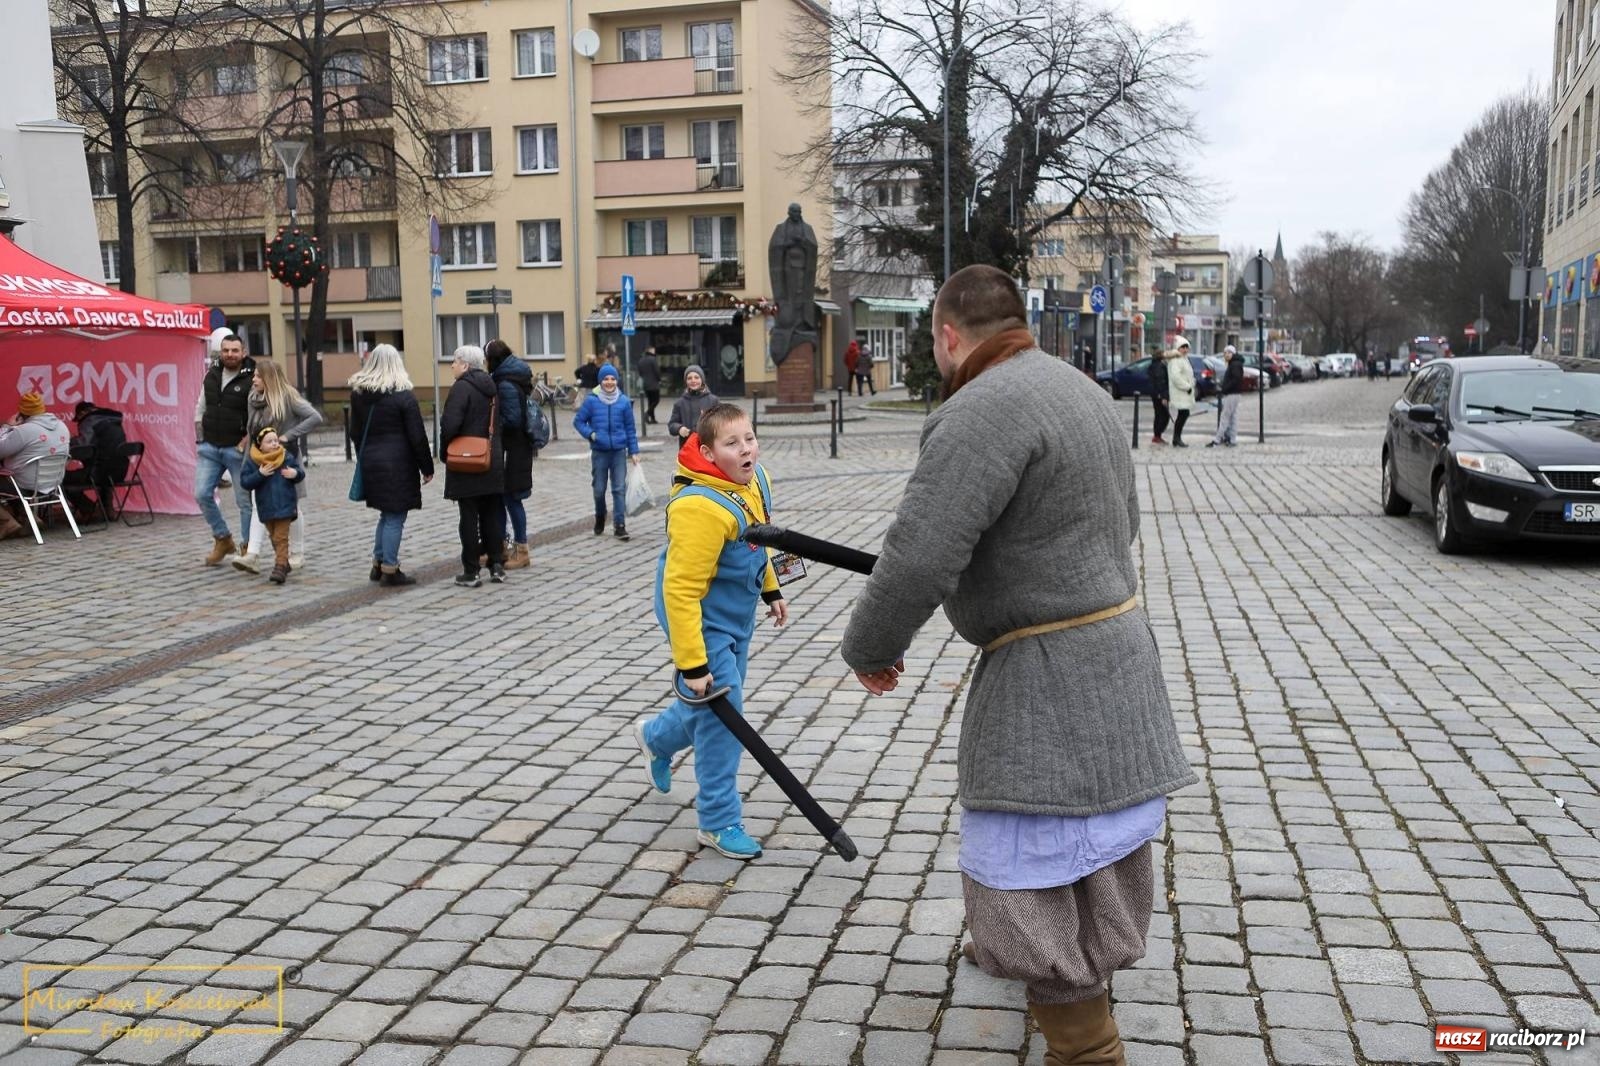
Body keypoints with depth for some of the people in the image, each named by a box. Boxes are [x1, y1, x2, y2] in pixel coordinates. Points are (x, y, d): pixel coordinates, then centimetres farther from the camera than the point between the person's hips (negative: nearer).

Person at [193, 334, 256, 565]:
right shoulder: (211, 376, 10)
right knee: (202, 494, 0)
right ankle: (223, 539, 17)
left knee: (244, 500, 1)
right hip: (209, 448, 5)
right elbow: (200, 409, 19)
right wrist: (200, 439, 10)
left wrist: (244, 444, -16)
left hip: (237, 449, -5)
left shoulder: (251, 379, -9)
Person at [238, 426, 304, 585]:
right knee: (274, 537, 17)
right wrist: (260, 474, -22)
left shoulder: (287, 457, -2)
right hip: (266, 507, 3)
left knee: (281, 537, -9)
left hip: (284, 505, -3)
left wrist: (296, 474, -18)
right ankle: (284, 562, 33)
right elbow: (245, 482, -8)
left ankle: (280, 567, -14)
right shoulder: (253, 462, -3)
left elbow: (300, 473, 5)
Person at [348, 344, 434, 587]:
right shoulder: (403, 395, -12)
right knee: (395, 517, 1)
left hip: (371, 463, 6)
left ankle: (378, 563, 23)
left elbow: (355, 431, 13)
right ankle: (389, 570, 4)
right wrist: (427, 467, -2)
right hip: (398, 464, -6)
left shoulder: (358, 393, 5)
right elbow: (417, 436, -10)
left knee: (386, 514, 19)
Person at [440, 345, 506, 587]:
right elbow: (500, 424, 13)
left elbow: (450, 423, -21)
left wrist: (444, 452, -8)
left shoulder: (462, 387, -13)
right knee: (492, 515, 12)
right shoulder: (492, 388, 10)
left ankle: (471, 572, 2)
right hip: (494, 462, 7)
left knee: (469, 517, -1)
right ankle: (497, 565, 15)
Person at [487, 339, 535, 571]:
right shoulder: (515, 379, 11)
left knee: (511, 498, 0)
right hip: (516, 448, 9)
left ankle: (521, 549, 9)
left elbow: (512, 419, -22)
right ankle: (502, 546, 24)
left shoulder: (506, 385, -18)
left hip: (512, 451, -9)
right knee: (498, 496, 15)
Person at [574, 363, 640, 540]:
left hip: (619, 452, 0)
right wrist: (590, 434, -12)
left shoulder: (624, 401, -1)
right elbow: (578, 421, 4)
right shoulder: (592, 401, -5)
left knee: (620, 489, -4)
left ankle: (620, 525, -1)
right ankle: (600, 518, 35)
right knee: (599, 489, 10)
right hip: (599, 452, 0)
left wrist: (633, 451, 5)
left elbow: (630, 428, 5)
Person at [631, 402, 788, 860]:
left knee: (721, 700, 23)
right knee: (721, 710, -5)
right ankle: (720, 822, 10)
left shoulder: (755, 479, -4)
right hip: (703, 618, -9)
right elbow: (681, 590, -31)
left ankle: (656, 738, 53)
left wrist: (771, 589, 24)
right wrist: (691, 663, -30)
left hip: (737, 615, 9)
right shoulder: (700, 508, -32)